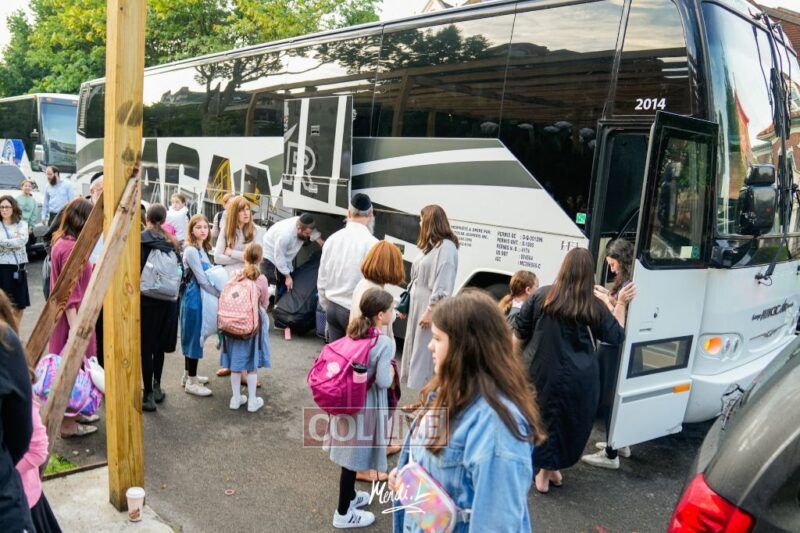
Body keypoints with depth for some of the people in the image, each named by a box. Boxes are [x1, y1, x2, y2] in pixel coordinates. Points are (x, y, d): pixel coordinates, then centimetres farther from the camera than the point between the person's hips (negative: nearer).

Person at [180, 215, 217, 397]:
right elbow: (201, 279, -20)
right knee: (195, 336, -1)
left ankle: (189, 375, 30)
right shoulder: (191, 250, -17)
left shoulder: (202, 249, 10)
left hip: (201, 296, 9)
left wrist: (221, 292, 4)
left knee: (195, 336, 17)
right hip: (194, 297, -9)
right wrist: (221, 295, -15)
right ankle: (191, 382, 8)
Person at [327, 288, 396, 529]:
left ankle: (349, 495, 43)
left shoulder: (353, 332, 1)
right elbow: (383, 381, -23)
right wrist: (391, 370, -5)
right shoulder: (385, 342, -21)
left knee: (350, 452, 23)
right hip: (365, 403, -7)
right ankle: (344, 513, 21)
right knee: (355, 454, 6)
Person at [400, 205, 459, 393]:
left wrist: (431, 310, -22)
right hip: (418, 306, 10)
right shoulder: (430, 246, 14)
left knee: (427, 352, -5)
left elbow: (443, 285, -20)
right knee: (417, 350, 14)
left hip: (430, 309, -10)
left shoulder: (446, 247, -14)